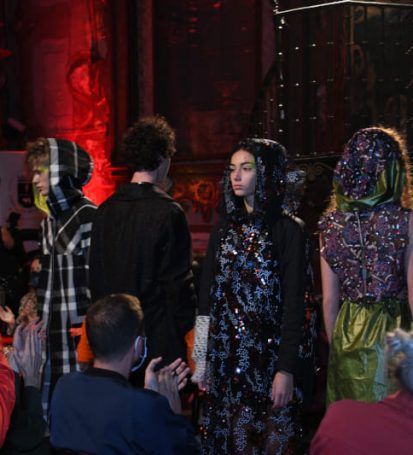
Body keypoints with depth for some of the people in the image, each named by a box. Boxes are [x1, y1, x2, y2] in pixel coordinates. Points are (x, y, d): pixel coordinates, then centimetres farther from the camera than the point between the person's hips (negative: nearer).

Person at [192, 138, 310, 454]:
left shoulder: (288, 230, -5)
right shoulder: (224, 229, 10)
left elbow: (294, 305, -9)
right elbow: (207, 295, 10)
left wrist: (286, 369, -14)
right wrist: (202, 359, 6)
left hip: (268, 357, -4)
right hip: (224, 357, 4)